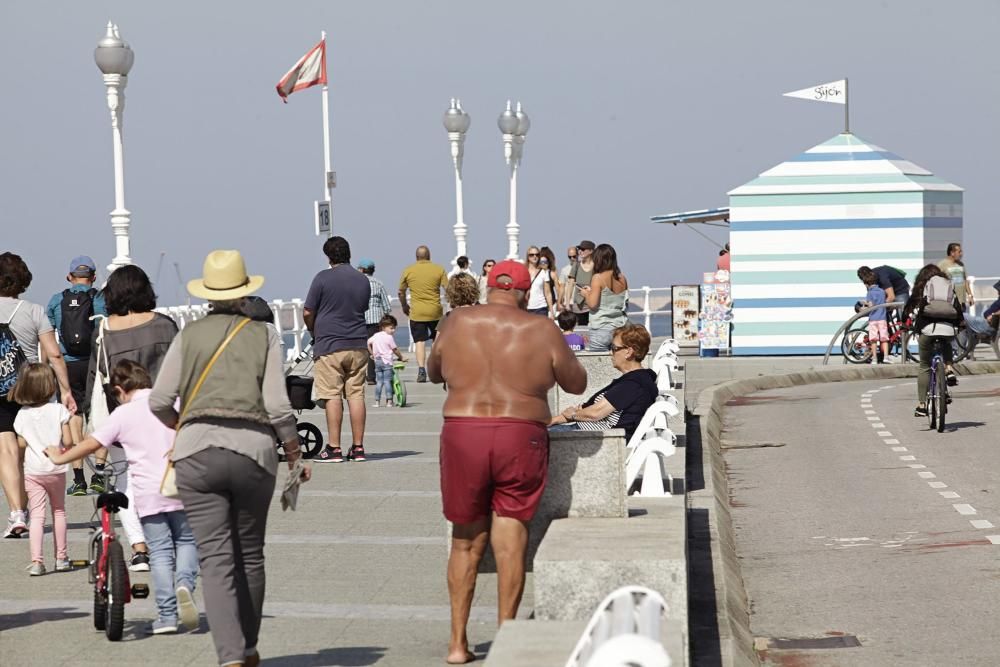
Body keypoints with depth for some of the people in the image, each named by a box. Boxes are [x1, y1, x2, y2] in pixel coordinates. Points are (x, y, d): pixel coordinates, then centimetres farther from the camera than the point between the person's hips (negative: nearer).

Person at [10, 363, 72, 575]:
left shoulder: (23, 415, -3)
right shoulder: (59, 410, -8)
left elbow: (21, 443, 1)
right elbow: (68, 441, -9)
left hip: (33, 471, 0)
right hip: (56, 469, 0)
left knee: (37, 515, -1)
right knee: (58, 511, 17)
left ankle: (36, 561, -13)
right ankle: (61, 558, 23)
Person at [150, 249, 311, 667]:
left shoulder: (189, 336, 7)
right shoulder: (263, 335, 5)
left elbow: (159, 402, 4)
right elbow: (278, 406, -2)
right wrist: (295, 456, 9)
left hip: (197, 450, 0)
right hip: (254, 448, 0)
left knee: (215, 559, -4)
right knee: (250, 556, 16)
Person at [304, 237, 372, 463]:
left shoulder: (323, 278, -8)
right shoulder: (363, 281, 7)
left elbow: (308, 313, -5)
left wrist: (315, 333, 12)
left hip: (329, 345, -5)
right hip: (358, 345, 5)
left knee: (332, 397, -3)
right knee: (356, 394, 7)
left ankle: (334, 449, -3)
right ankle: (358, 447, 8)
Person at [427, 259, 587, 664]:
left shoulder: (457, 323, 5)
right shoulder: (541, 331, 0)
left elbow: (433, 373, 20)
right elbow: (576, 384, 11)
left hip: (462, 435, 2)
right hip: (520, 440, -1)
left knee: (466, 542, 12)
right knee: (510, 538, 4)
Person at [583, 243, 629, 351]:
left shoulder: (598, 278, -10)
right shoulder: (622, 278, 7)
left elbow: (592, 304, -16)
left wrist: (586, 294, 6)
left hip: (601, 328, -6)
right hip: (620, 326, 6)